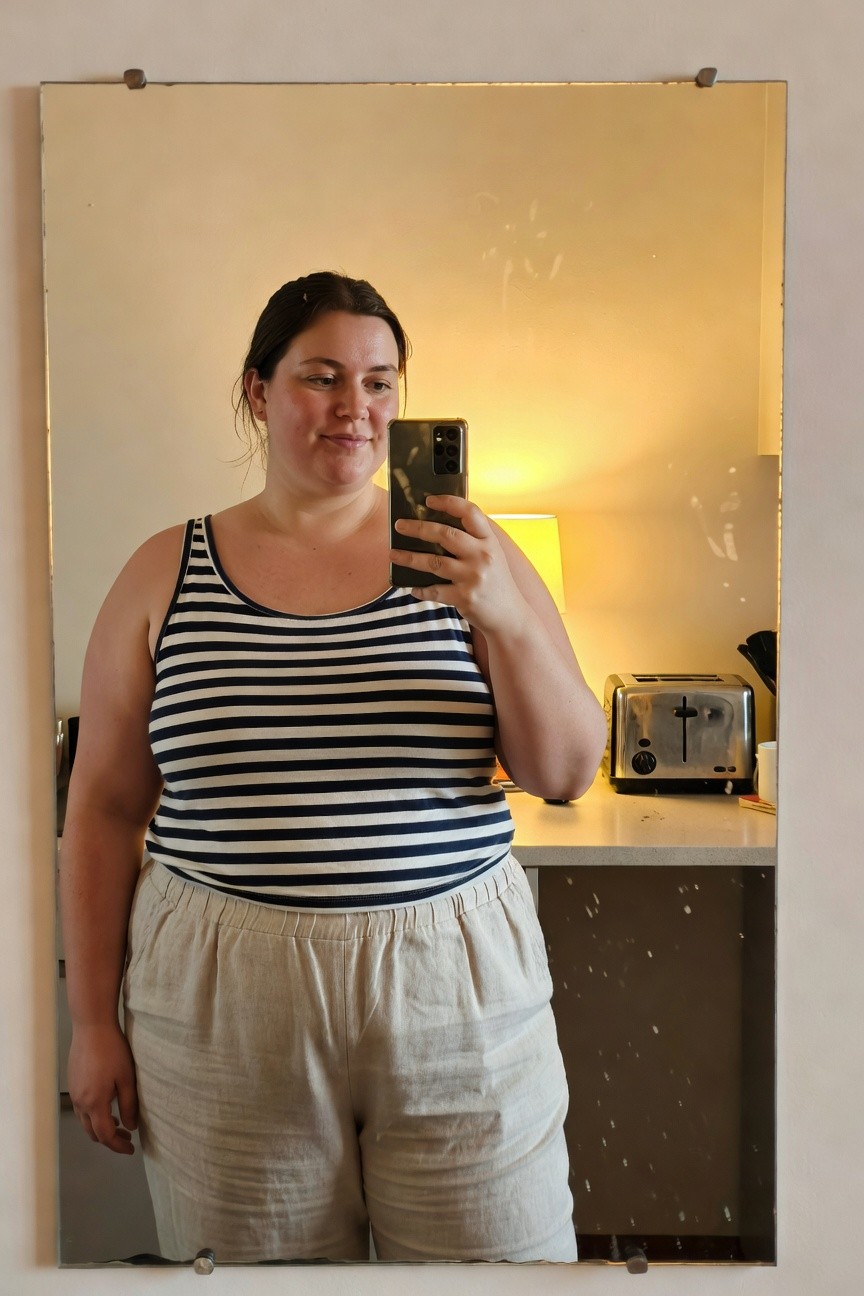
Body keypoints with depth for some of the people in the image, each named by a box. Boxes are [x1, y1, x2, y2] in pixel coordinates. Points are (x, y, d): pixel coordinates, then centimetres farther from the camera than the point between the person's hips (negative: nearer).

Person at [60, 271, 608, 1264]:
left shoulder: (463, 556, 0)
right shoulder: (165, 575, 1)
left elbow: (568, 772, -4)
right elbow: (105, 810, 5)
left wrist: (507, 617, -20)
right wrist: (94, 1020, 4)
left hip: (454, 994, 1)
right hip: (225, 1006, 0)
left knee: (496, 1252, 12)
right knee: (248, 1252, 15)